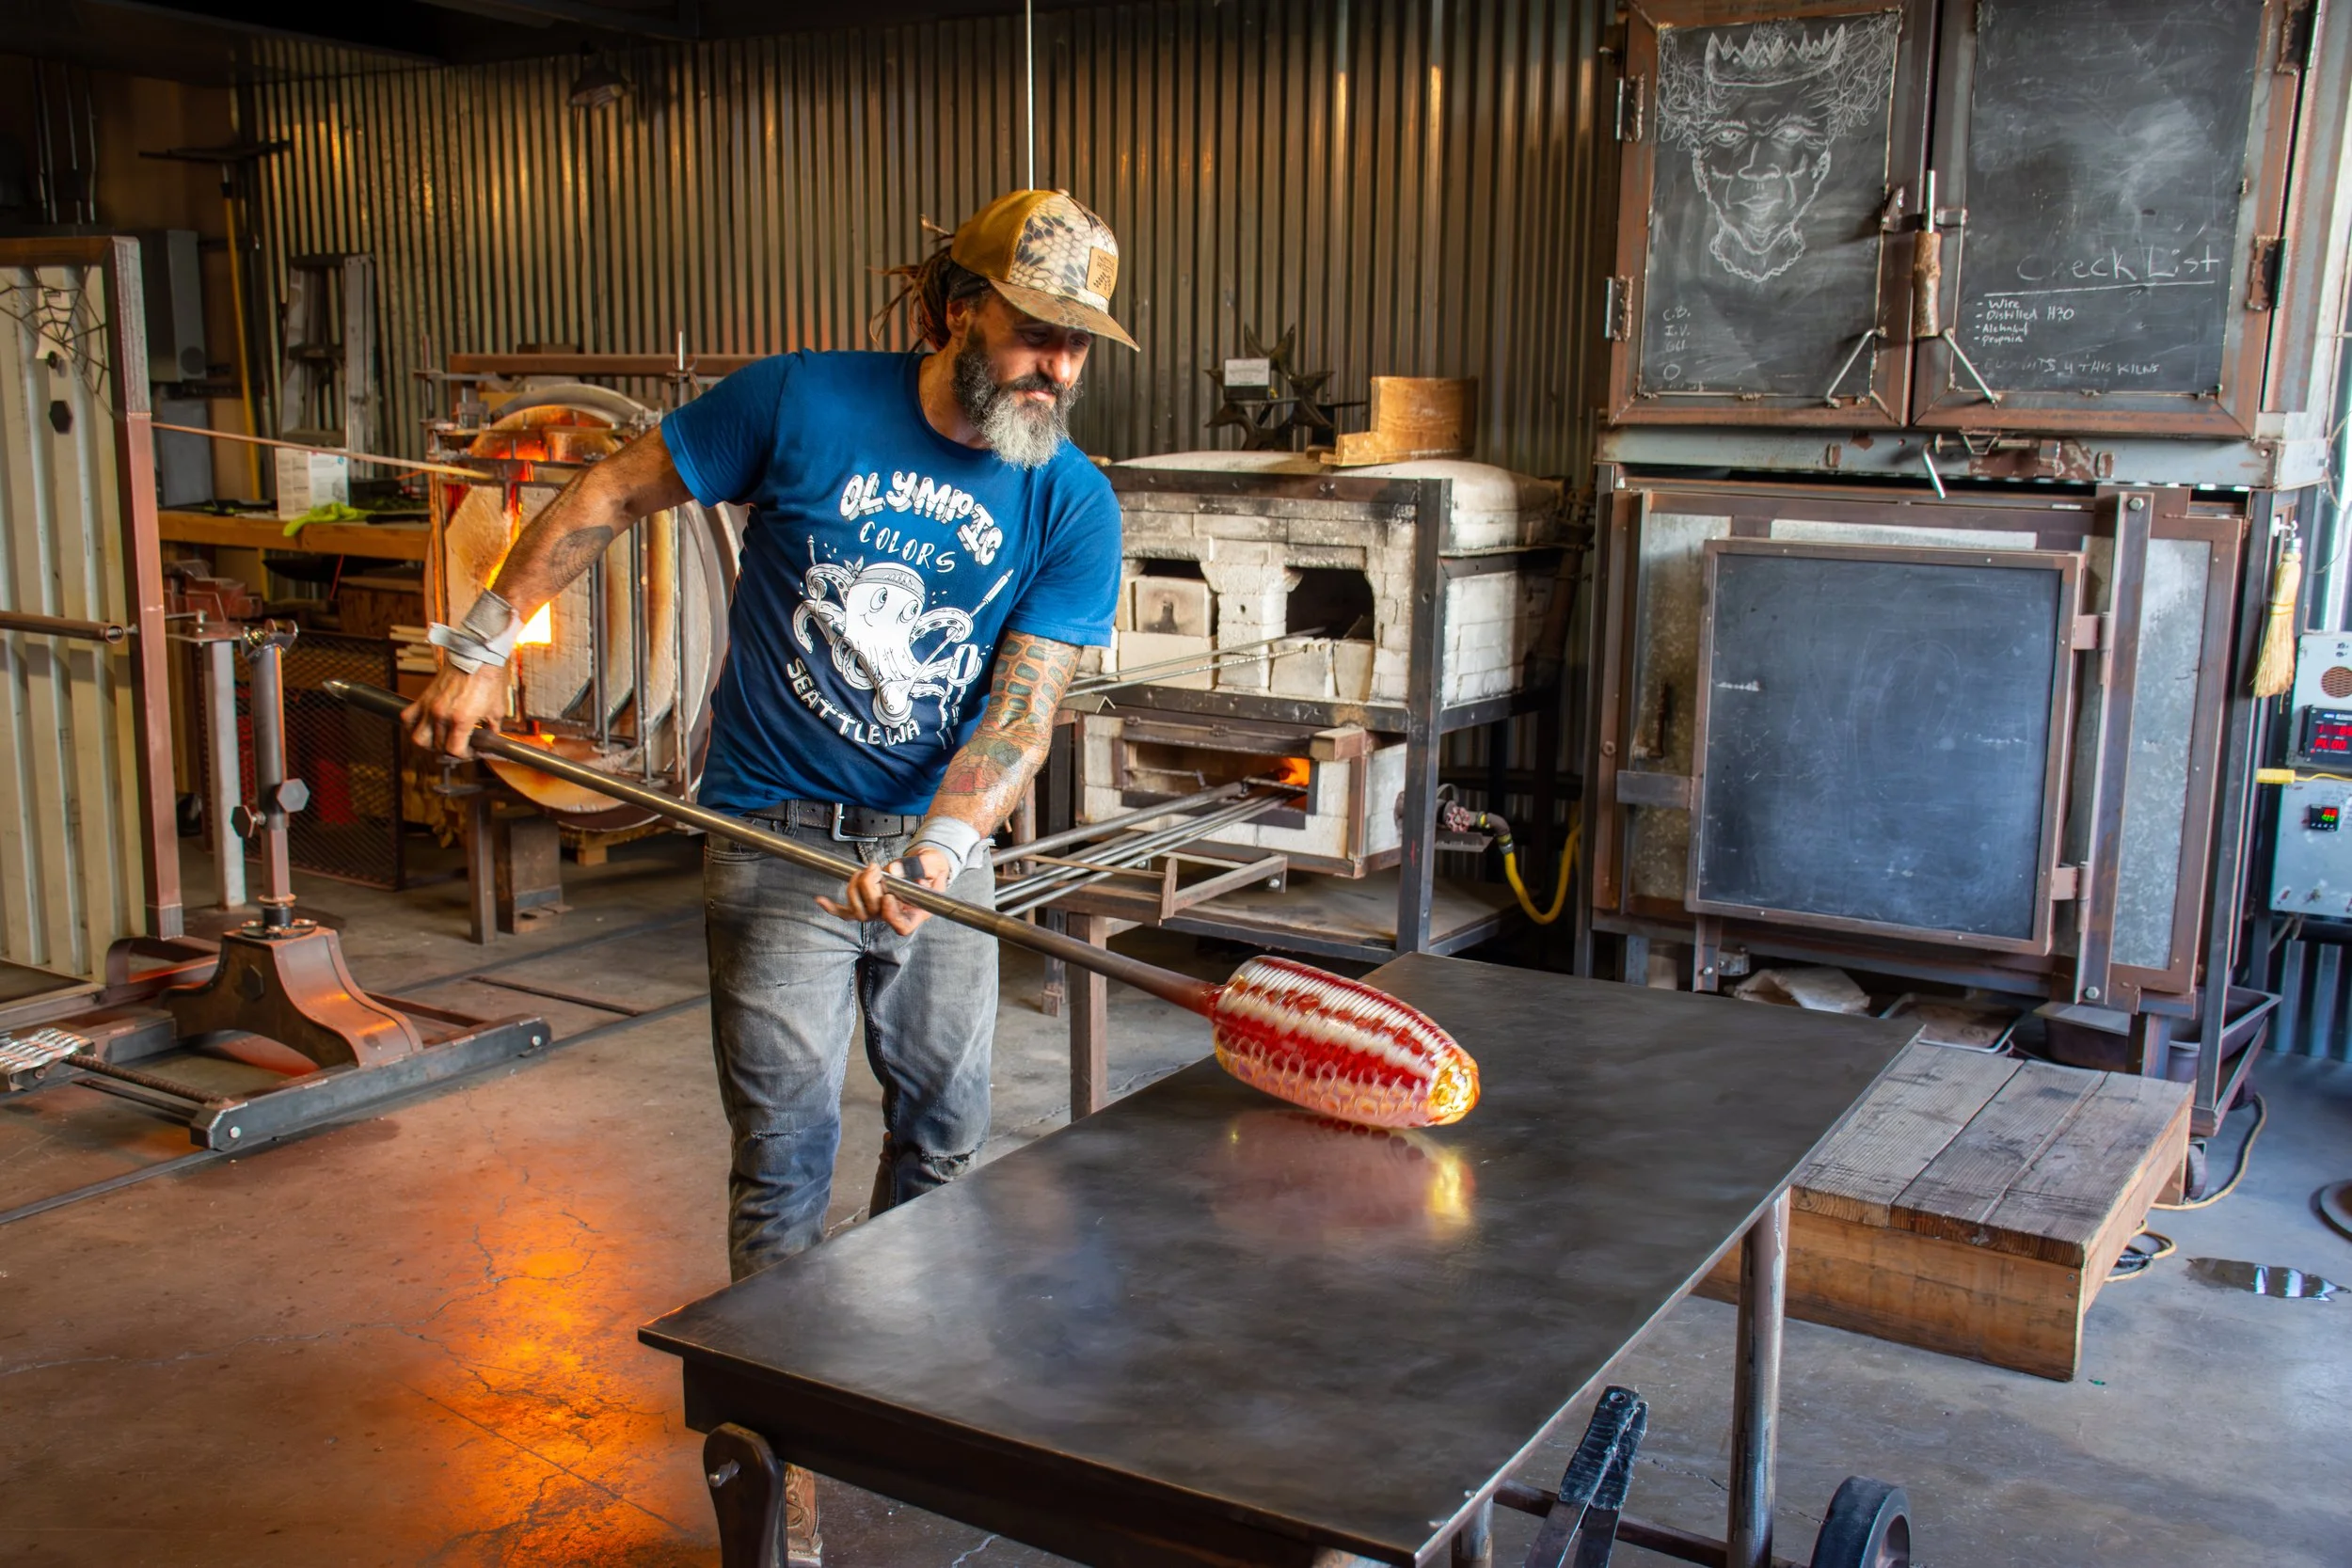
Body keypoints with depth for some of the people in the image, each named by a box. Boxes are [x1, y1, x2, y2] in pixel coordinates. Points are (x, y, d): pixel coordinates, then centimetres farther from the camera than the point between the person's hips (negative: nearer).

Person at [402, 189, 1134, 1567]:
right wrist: (485, 647, 1)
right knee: (787, 1154, -1)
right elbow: (614, 494, 0)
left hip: (945, 842, 3)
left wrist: (934, 849, -30)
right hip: (779, 839, -3)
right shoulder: (804, 403, -11)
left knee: (946, 1132, 14)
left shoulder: (1073, 507, -7)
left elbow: (1023, 710, -13)